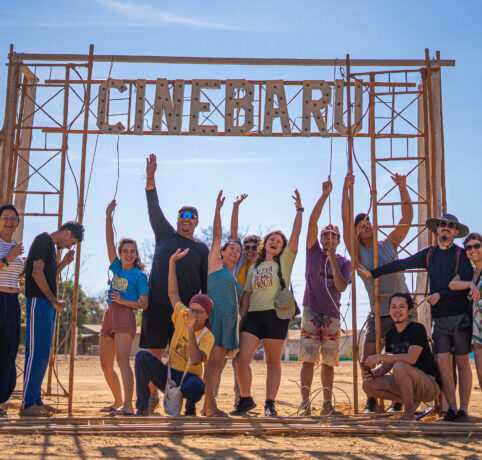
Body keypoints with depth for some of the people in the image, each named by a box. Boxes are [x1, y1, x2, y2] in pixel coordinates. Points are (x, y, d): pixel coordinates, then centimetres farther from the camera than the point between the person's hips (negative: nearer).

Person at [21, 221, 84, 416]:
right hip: (38, 302, -10)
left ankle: (35, 399, 15)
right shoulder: (44, 239, -7)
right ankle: (27, 404, -8)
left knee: (42, 353, 11)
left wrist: (63, 263, 14)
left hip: (46, 304, 10)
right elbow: (37, 272, -17)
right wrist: (55, 301, -15)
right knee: (37, 352, -10)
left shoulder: (51, 245, 22)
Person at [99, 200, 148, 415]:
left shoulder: (139, 275, 1)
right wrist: (108, 216, 1)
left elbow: (144, 303, -2)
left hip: (125, 316, -7)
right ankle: (118, 402, 24)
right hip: (109, 316, 7)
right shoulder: (116, 267, 15)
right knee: (105, 365, 9)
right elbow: (109, 241, 8)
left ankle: (128, 405, -27)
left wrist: (123, 301, -15)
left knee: (122, 361, -20)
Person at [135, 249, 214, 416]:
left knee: (197, 387, -41)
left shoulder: (207, 337, -14)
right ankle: (142, 408, -16)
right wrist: (172, 263, 5)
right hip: (167, 374, 4)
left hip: (188, 379, -4)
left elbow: (196, 360, -31)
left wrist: (191, 330, -37)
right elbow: (173, 294, 9)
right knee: (142, 355, -22)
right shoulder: (182, 316, 0)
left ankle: (190, 406, 0)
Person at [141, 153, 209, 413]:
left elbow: (207, 283, 12)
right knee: (154, 353, 1)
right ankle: (152, 395, 15)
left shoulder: (202, 249, 12)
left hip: (186, 310, 0)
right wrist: (150, 178, -9)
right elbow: (154, 209, 3)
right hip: (157, 305, 0)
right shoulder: (165, 235, 12)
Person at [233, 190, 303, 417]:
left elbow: (295, 235, -1)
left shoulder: (284, 261, 9)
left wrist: (299, 210, -7)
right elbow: (246, 295, 15)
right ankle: (246, 400, 5)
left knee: (273, 362, 2)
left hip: (275, 315, -2)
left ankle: (270, 403, 10)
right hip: (253, 315, 3)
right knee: (242, 358, -9)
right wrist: (242, 317, 5)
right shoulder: (254, 268, 19)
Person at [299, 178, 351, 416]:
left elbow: (341, 286, -7)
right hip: (311, 310, -2)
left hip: (332, 314, 2)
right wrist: (324, 195, -9)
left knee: (329, 361, 4)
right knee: (308, 359, -7)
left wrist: (332, 259, -12)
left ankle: (327, 404, 10)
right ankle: (305, 403, -7)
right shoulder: (314, 252, 8)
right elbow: (312, 221, -4)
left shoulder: (344, 262, 10)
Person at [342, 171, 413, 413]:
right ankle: (372, 400, 9)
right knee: (369, 358, -6)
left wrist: (402, 187, -7)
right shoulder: (358, 252, -1)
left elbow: (407, 217, 2)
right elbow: (346, 222, -10)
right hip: (378, 314, -1)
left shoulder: (389, 244, 5)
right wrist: (346, 189, -15)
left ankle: (397, 400, 12)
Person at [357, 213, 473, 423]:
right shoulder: (429, 254, 13)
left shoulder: (461, 254, 1)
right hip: (439, 317, 3)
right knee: (442, 362, -5)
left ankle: (463, 410, 4)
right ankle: (452, 408, 0)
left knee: (463, 363, 1)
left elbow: (467, 284, -7)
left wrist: (440, 295, -9)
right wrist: (372, 273, 15)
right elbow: (401, 264, 15)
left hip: (460, 316, -3)